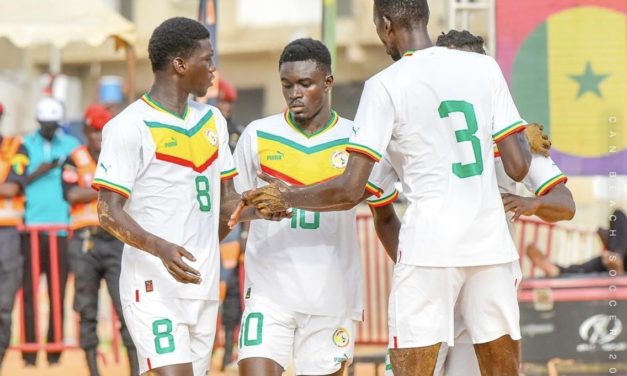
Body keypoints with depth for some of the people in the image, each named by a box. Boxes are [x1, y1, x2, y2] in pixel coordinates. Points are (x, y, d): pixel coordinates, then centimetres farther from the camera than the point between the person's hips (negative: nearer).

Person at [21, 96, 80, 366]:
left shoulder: (72, 147, 9)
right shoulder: (25, 146, 9)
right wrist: (37, 174, -12)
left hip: (61, 227, 0)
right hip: (31, 227, 0)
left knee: (58, 291, 0)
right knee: (29, 290, -2)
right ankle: (29, 349, 1)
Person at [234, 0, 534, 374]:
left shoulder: (386, 85, -5)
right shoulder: (486, 68, 5)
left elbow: (350, 190, -7)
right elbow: (518, 167, 5)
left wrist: (287, 197, 10)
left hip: (431, 247, -4)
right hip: (492, 244, 4)